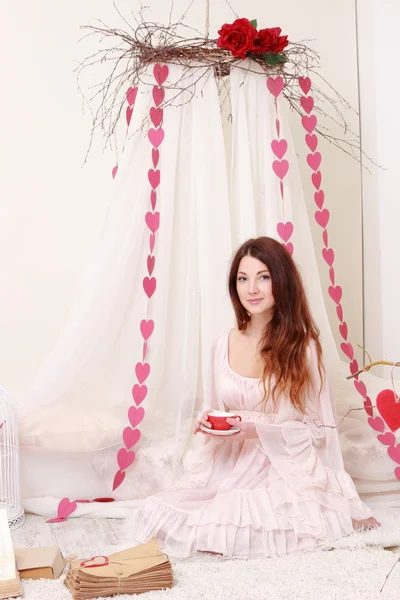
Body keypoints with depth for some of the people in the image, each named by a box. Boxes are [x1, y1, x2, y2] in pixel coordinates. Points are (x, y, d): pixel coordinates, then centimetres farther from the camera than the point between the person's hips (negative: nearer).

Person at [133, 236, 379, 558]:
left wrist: (258, 426, -17)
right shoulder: (224, 344, 5)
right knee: (157, 512, -16)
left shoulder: (302, 346, -8)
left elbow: (319, 429, -5)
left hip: (286, 471, -4)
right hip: (229, 468, 4)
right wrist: (207, 422, -5)